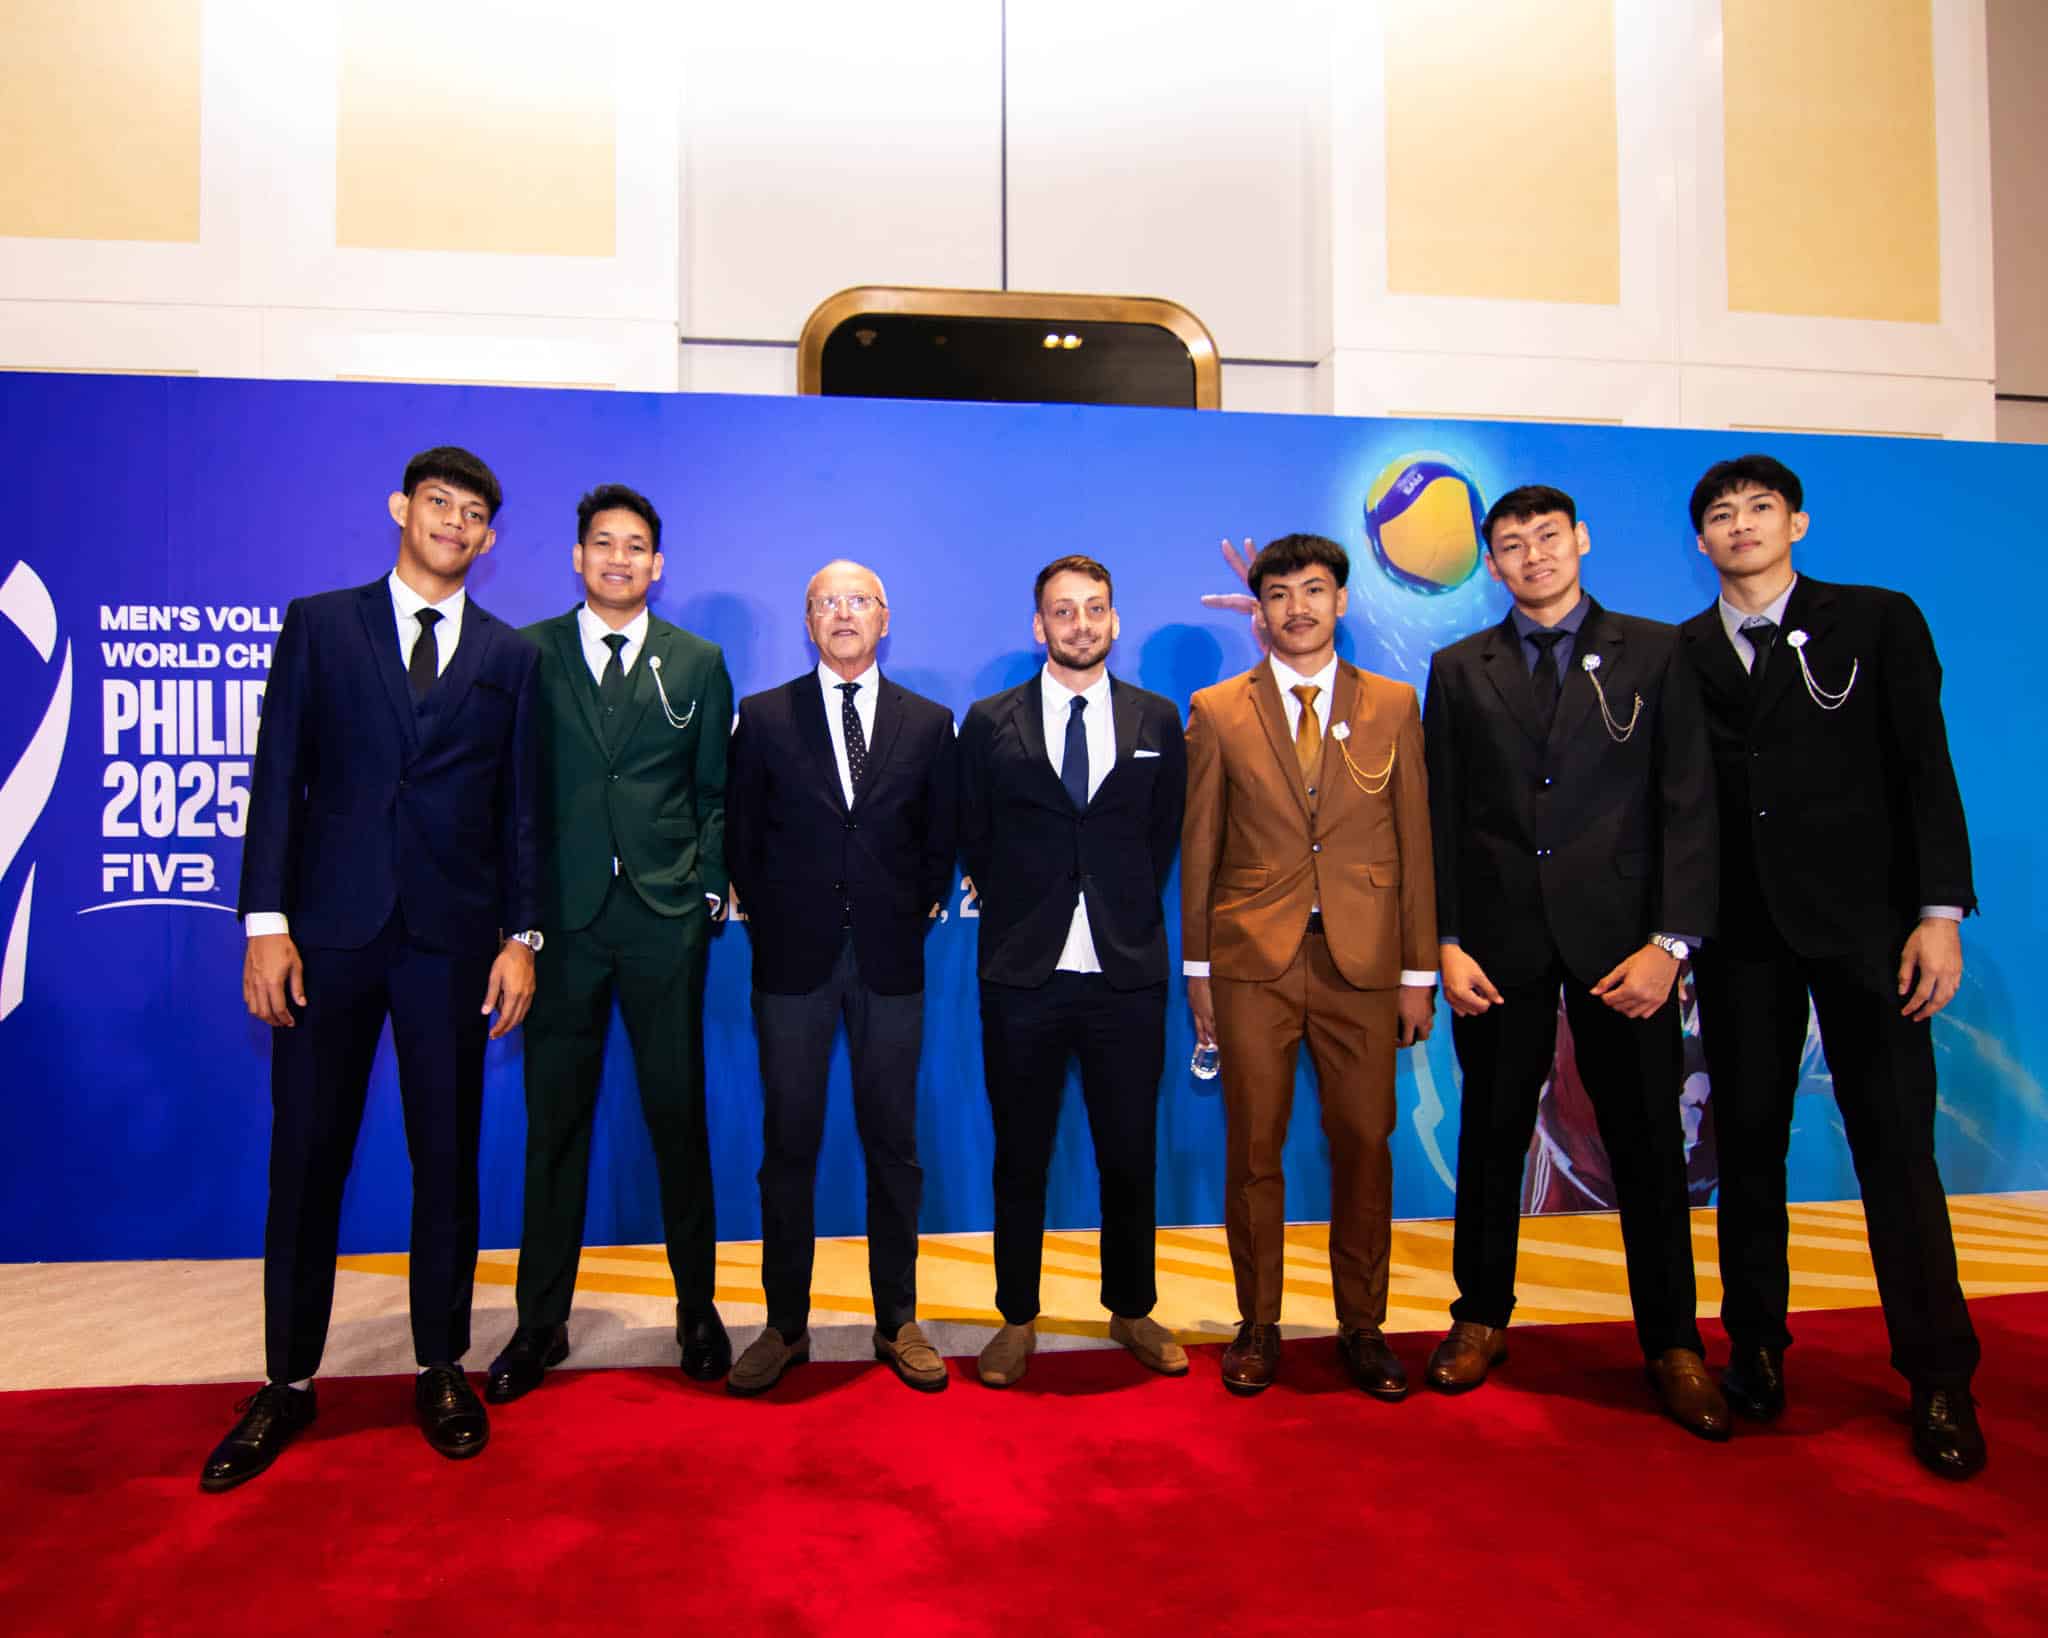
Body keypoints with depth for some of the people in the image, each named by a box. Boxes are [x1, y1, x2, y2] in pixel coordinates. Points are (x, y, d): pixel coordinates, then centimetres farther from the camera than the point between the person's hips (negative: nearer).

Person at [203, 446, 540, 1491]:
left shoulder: (509, 656, 9)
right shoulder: (319, 624, 8)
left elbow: (519, 807, 6)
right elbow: (279, 776, 2)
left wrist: (520, 936, -2)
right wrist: (266, 922, -5)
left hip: (454, 936, 1)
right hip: (331, 928, 0)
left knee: (448, 1156, 7)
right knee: (307, 1156, 6)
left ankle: (442, 1368, 23)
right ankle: (288, 1382, 22)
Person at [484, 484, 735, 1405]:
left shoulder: (698, 663, 9)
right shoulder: (528, 654, 7)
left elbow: (714, 792, 10)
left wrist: (711, 887, 1)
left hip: (664, 916, 0)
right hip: (562, 914, 0)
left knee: (677, 1112, 7)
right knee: (555, 1118, 6)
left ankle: (697, 1306, 22)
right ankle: (541, 1320, 20)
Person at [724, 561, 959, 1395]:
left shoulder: (929, 723, 8)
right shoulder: (764, 716, 6)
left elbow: (942, 838, 10)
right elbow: (742, 834, 6)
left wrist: (917, 914, 2)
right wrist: (771, 923, 2)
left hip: (890, 959, 1)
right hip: (794, 958, 0)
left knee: (893, 1144, 7)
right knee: (788, 1145, 6)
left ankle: (897, 1323, 20)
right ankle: (786, 1325, 20)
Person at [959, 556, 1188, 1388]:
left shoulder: (1157, 719, 7)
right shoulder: (990, 722, 3)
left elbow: (1163, 834, 12)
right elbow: (974, 841, 8)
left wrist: (1126, 910, 8)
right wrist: (1019, 916, 8)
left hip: (1127, 973, 1)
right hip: (1022, 975, -1)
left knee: (1131, 1155, 10)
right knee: (1020, 1156, 10)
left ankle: (1132, 1310, 30)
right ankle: (1017, 1319, 26)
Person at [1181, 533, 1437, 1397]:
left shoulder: (1393, 705, 8)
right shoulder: (1218, 710, 5)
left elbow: (1414, 842, 6)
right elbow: (1199, 846, 6)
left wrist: (1420, 971, 3)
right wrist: (1195, 967, 4)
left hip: (1363, 960, 1)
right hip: (1252, 962, 0)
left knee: (1364, 1146, 6)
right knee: (1253, 1149, 6)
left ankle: (1361, 1326, 25)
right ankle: (1258, 1325, 23)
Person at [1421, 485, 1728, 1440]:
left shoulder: (1654, 652, 5)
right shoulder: (1459, 670, 9)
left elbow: (1688, 803, 0)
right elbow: (1441, 818, 6)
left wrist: (1671, 941, -9)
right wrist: (1446, 941, -2)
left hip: (1620, 938, -1)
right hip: (1499, 940, 1)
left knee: (1647, 1143, 6)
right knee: (1491, 1137, 10)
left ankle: (1672, 1344, 23)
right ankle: (1482, 1317, 27)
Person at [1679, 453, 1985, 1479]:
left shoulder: (1877, 621, 5)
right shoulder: (1681, 655, 9)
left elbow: (1925, 771, 0)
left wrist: (1940, 912, -9)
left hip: (1863, 918, -2)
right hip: (1740, 932, 2)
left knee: (1896, 1147, 0)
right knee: (1747, 1145, 7)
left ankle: (1939, 1381, 15)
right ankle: (1756, 1351, 20)